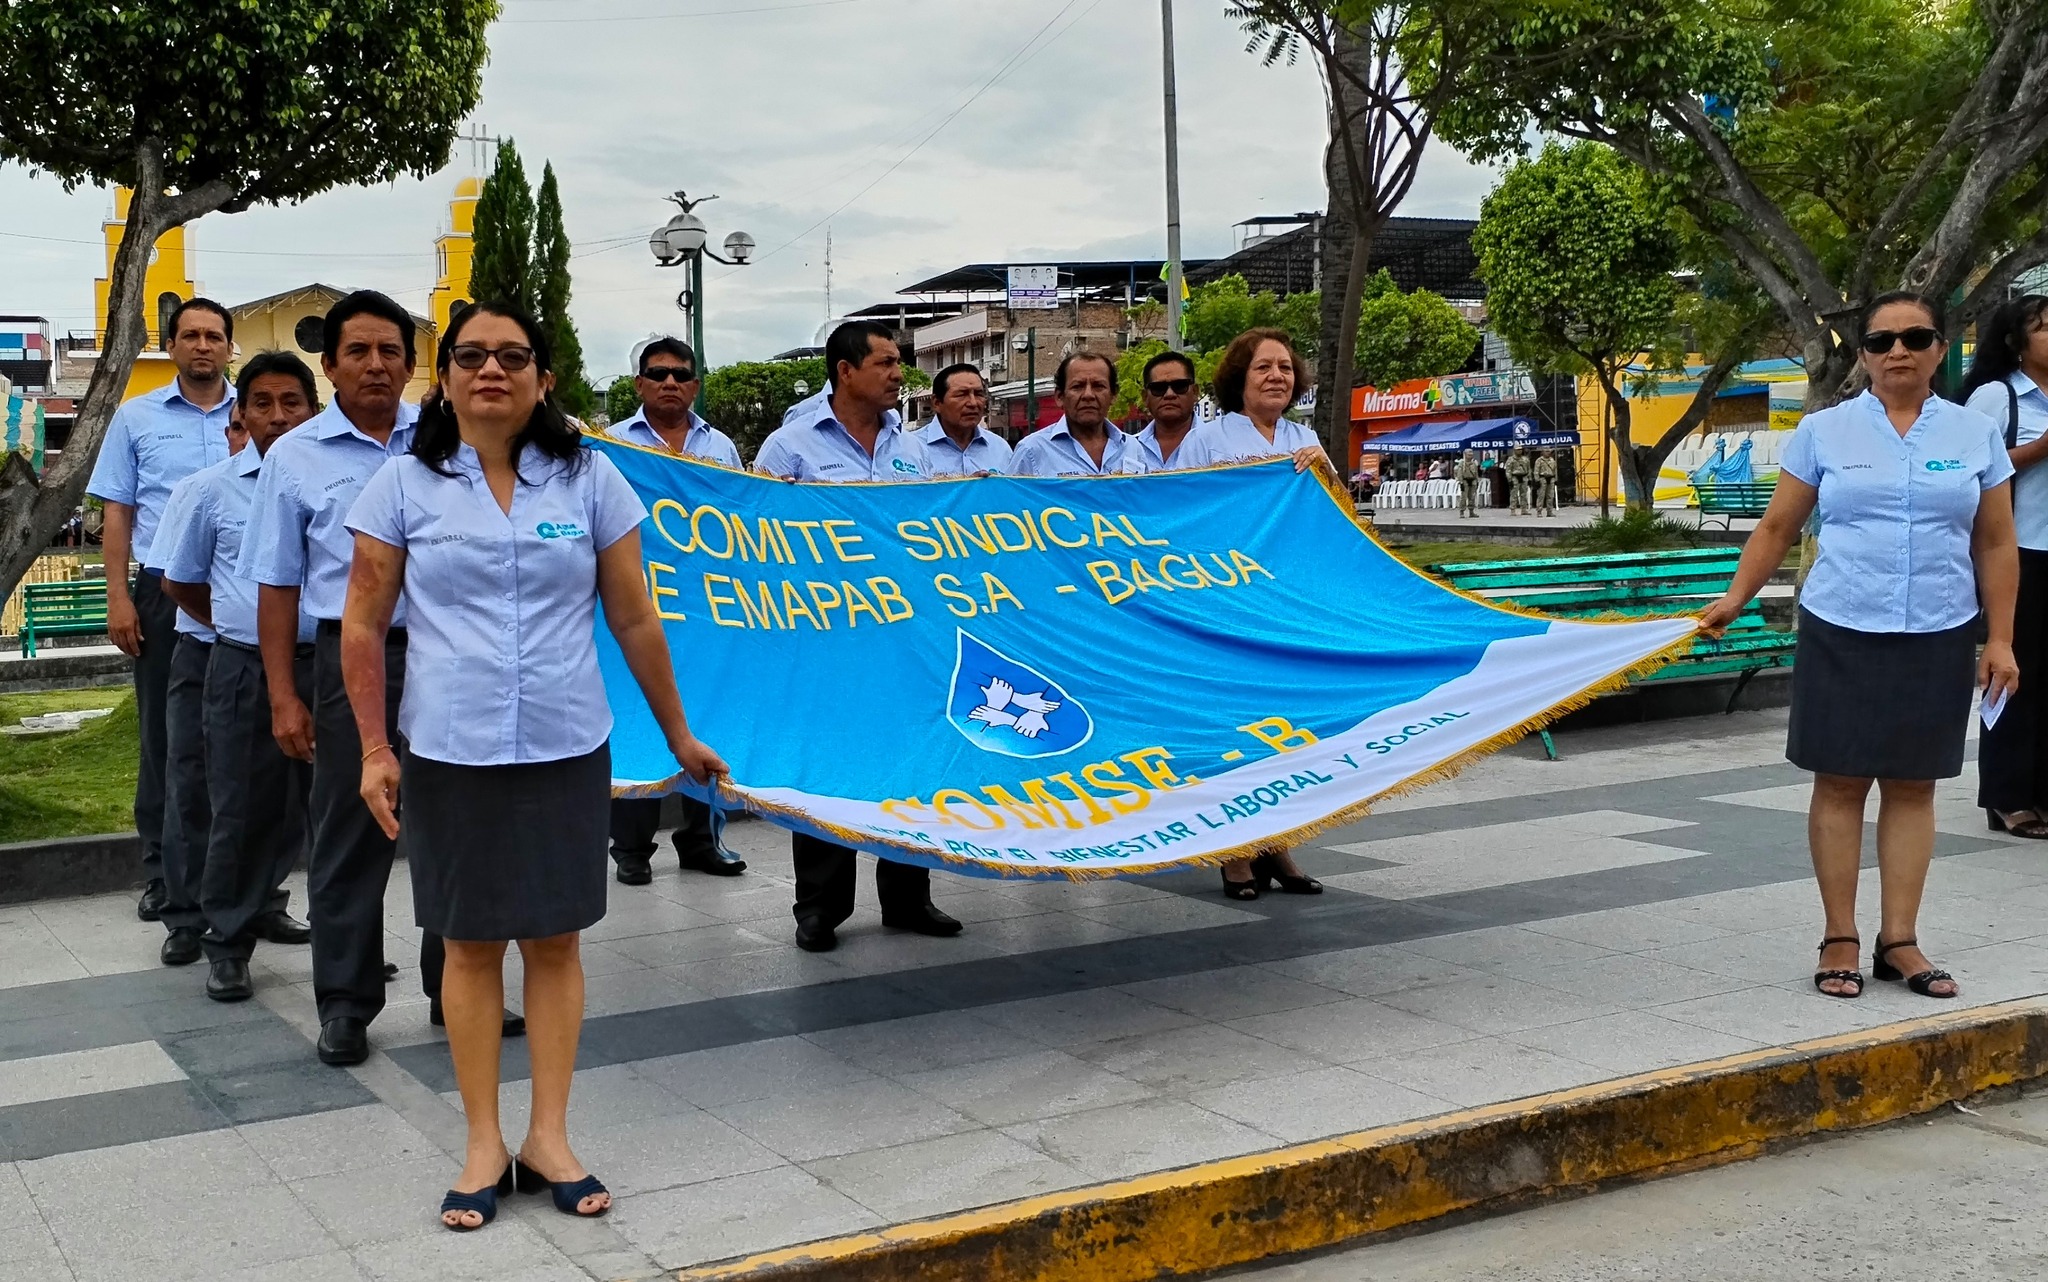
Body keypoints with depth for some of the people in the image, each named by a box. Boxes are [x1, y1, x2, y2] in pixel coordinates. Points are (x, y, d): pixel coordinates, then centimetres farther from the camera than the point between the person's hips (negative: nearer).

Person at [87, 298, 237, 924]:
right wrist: (118, 598, -3)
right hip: (164, 591, 0)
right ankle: (163, 870, 15)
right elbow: (118, 514, 6)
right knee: (164, 732, 6)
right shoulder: (136, 417, 7)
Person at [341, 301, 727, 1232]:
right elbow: (363, 625, 3)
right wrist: (375, 750, -3)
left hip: (567, 747, 1)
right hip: (448, 752, 0)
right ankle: (484, 1146, 19)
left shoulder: (588, 479, 2)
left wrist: (678, 735, 9)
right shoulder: (406, 484, 0)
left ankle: (549, 1138, 20)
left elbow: (633, 619, 5)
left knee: (555, 940, 7)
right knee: (470, 944, 7)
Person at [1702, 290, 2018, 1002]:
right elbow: (1777, 527, 7)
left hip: (1938, 638, 1)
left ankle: (1898, 941, 13)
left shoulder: (1976, 433, 6)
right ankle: (1840, 940, 9)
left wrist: (2000, 640, 4)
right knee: (1839, 782, 1)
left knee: (1912, 785, 5)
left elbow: (1995, 546, 9)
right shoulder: (1824, 431, 2)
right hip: (1840, 634, -1)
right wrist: (1733, 601, -2)